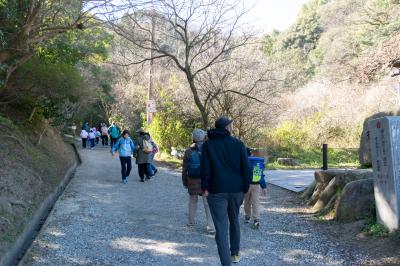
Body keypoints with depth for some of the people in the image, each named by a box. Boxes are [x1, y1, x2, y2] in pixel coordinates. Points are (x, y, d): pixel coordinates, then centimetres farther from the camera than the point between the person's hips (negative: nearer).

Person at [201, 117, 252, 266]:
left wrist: (205, 187, 0)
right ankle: (235, 253, 35)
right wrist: (245, 188, 5)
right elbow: (247, 168, -2)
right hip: (236, 190, 2)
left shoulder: (208, 144, 0)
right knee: (234, 221, 22)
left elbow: (205, 168, -6)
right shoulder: (238, 144, 1)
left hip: (216, 191, -2)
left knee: (221, 227, -2)